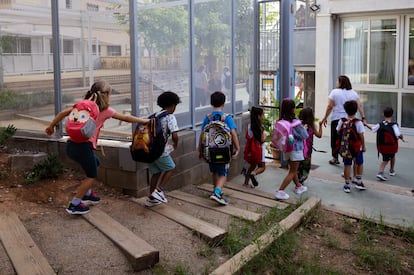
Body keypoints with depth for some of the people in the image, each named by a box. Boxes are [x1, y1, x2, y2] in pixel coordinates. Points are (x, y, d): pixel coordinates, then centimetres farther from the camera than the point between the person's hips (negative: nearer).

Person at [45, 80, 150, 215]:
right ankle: (74, 205, 9)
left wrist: (51, 126, 19)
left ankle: (87, 194, 33)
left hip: (71, 144, 7)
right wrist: (143, 120, 19)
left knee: (95, 163, 29)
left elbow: (64, 112, 9)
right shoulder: (105, 110, 2)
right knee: (92, 175, 11)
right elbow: (126, 118, 8)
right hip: (84, 145, -7)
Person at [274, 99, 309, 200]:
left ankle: (298, 186, 40)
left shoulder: (282, 120, -5)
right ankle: (280, 191, -5)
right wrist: (302, 127, 3)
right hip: (295, 149, -6)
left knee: (293, 169, 23)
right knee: (292, 172, 3)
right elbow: (305, 135, -14)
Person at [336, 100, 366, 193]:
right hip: (357, 147, -2)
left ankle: (347, 185, 12)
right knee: (360, 163, 19)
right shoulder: (358, 122, -15)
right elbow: (361, 136, -11)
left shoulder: (341, 121, -7)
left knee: (347, 165, 9)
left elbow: (338, 132, 1)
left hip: (345, 147, 2)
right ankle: (358, 181, 23)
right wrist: (363, 146, 0)